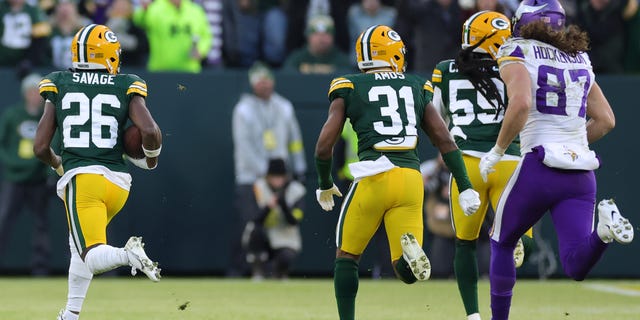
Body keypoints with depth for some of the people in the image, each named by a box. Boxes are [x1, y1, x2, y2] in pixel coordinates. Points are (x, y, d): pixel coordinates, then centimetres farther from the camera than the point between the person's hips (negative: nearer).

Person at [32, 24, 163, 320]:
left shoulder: (59, 87, 6)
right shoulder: (126, 88, 5)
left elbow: (40, 147, 4)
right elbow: (150, 132, -10)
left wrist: (57, 164, 26)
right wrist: (150, 159, 13)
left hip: (81, 179, -3)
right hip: (118, 181, 3)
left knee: (92, 258, -9)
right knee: (80, 246, 26)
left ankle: (127, 255, -39)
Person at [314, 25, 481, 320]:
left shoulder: (349, 89, 8)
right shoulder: (417, 88, 16)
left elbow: (324, 145, 2)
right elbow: (444, 141, 11)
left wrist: (325, 185, 19)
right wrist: (465, 187, 13)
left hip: (373, 177, -2)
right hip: (411, 179, 2)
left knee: (346, 258, 19)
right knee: (407, 271, 6)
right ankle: (410, 247, -27)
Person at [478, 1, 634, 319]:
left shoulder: (517, 53, 0)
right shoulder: (579, 59, 19)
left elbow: (521, 103, -18)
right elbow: (606, 120, 19)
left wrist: (497, 150, -7)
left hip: (539, 169, -4)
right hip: (582, 173, 4)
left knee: (502, 244, 20)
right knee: (576, 267, -5)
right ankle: (604, 228, -34)